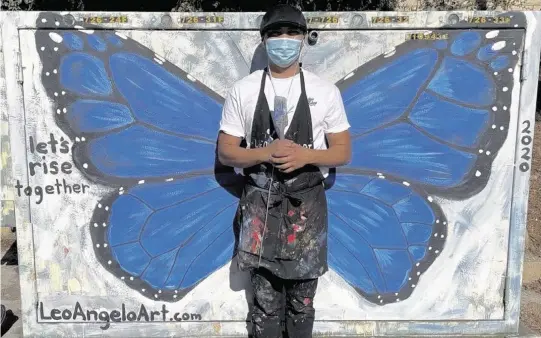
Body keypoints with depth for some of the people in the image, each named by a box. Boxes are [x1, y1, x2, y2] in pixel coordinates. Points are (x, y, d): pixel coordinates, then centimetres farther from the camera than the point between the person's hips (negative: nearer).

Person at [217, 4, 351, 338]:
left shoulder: (326, 91, -1)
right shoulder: (243, 90, -1)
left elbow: (343, 152, 2)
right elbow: (226, 152, 0)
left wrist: (305, 155, -18)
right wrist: (266, 153, -19)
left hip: (306, 204, 0)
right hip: (259, 204, 0)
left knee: (302, 302, 15)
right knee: (265, 302, 13)